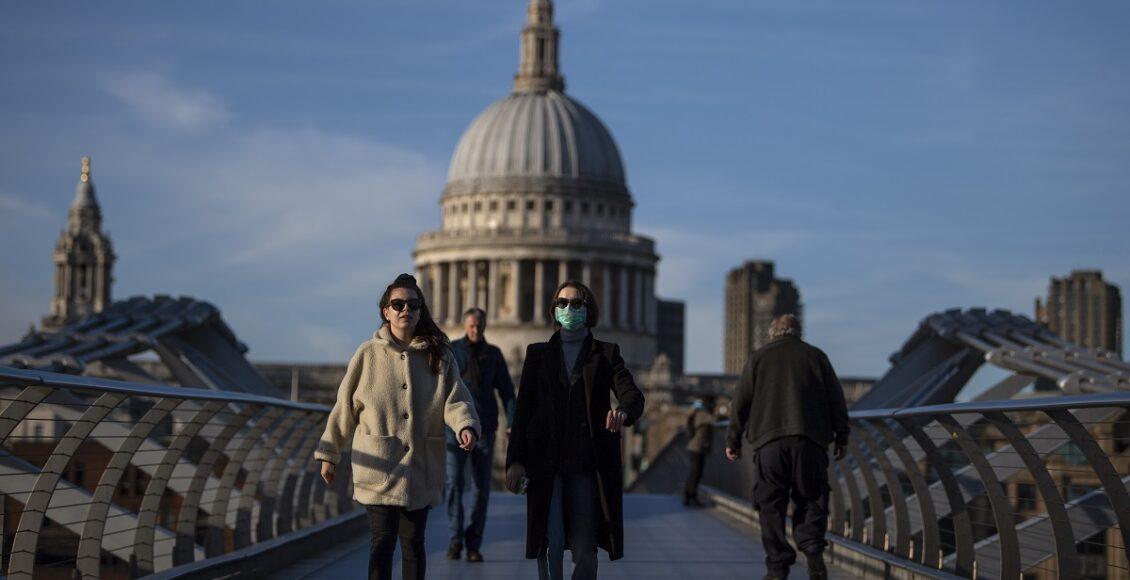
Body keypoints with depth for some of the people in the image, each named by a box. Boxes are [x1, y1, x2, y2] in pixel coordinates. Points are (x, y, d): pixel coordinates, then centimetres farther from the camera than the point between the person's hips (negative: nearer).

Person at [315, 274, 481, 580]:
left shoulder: (440, 357, 6)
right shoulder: (368, 354, 1)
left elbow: (455, 398, -5)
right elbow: (344, 407, 6)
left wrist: (466, 426, -26)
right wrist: (328, 454, 9)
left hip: (422, 467, 2)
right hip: (378, 466, -2)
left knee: (413, 541, 9)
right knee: (383, 540, -8)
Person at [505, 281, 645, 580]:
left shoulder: (606, 354, 9)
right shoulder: (538, 353, 11)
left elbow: (633, 394, -7)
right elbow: (523, 409, 6)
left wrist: (623, 411, -31)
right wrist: (515, 460, -4)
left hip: (588, 464, 0)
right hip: (546, 463, 0)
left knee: (585, 548, 1)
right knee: (551, 542, -11)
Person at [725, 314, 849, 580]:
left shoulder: (758, 357, 11)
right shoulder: (816, 356, 13)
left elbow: (741, 401, 7)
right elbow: (836, 398, 9)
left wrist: (733, 440, 13)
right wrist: (841, 437, 15)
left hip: (769, 441, -1)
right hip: (810, 441, 1)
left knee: (771, 506, 4)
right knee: (811, 500, 10)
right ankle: (813, 550, -11)